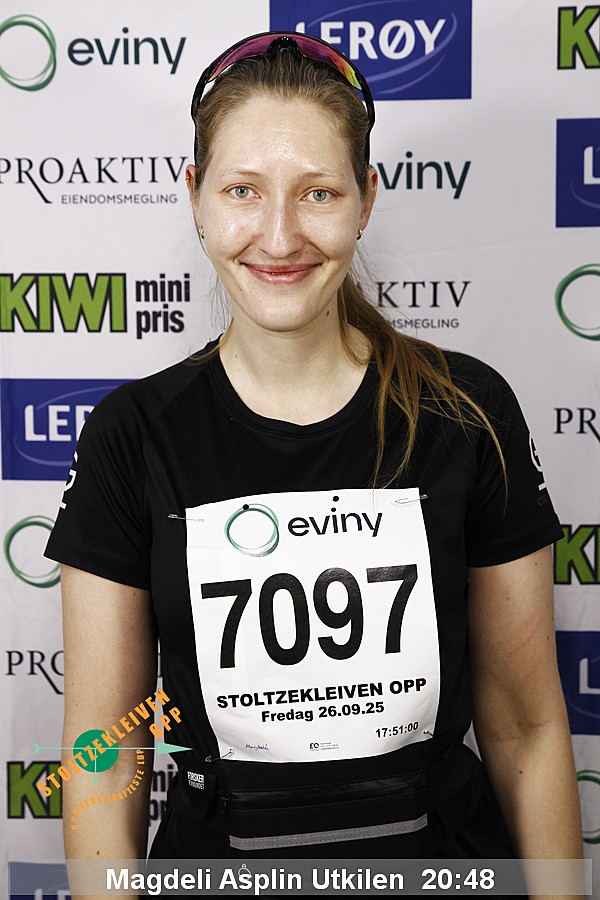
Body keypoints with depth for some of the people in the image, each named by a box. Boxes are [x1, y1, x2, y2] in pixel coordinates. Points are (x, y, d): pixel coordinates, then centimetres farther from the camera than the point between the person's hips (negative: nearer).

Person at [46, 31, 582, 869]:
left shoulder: (468, 413, -10)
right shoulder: (132, 436, -10)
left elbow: (528, 727, -4)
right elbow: (103, 744, -6)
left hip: (443, 841, 1)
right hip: (214, 856, 0)